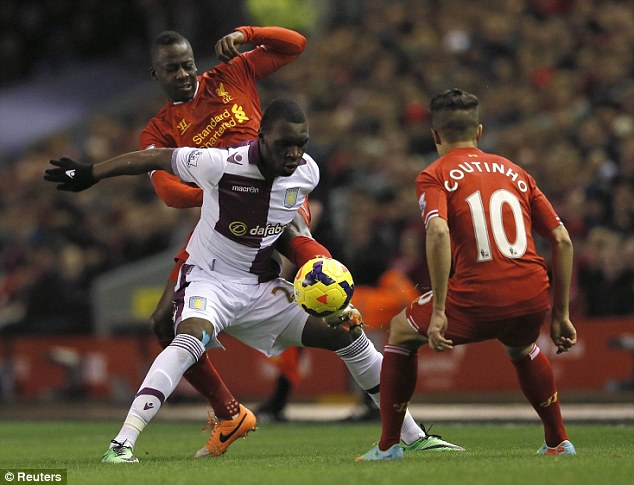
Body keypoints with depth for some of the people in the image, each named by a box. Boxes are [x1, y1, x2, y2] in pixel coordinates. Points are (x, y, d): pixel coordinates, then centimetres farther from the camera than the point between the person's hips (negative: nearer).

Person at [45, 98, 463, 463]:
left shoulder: (307, 174, -8)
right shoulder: (223, 165, -25)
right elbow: (158, 158, -11)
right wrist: (90, 174, -4)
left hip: (262, 284, 6)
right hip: (209, 278, -6)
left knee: (350, 334, 3)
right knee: (190, 341, -36)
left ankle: (413, 436, 17)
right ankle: (121, 445, -38)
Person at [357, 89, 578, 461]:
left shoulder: (434, 176, 6)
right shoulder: (515, 172, 20)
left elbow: (439, 233, -14)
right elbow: (562, 240, 15)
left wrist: (439, 312, -13)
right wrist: (560, 314, 20)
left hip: (476, 300, -4)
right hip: (532, 299, 4)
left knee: (402, 331, 24)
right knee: (521, 347, 40)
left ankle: (389, 445, 23)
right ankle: (559, 441, 35)